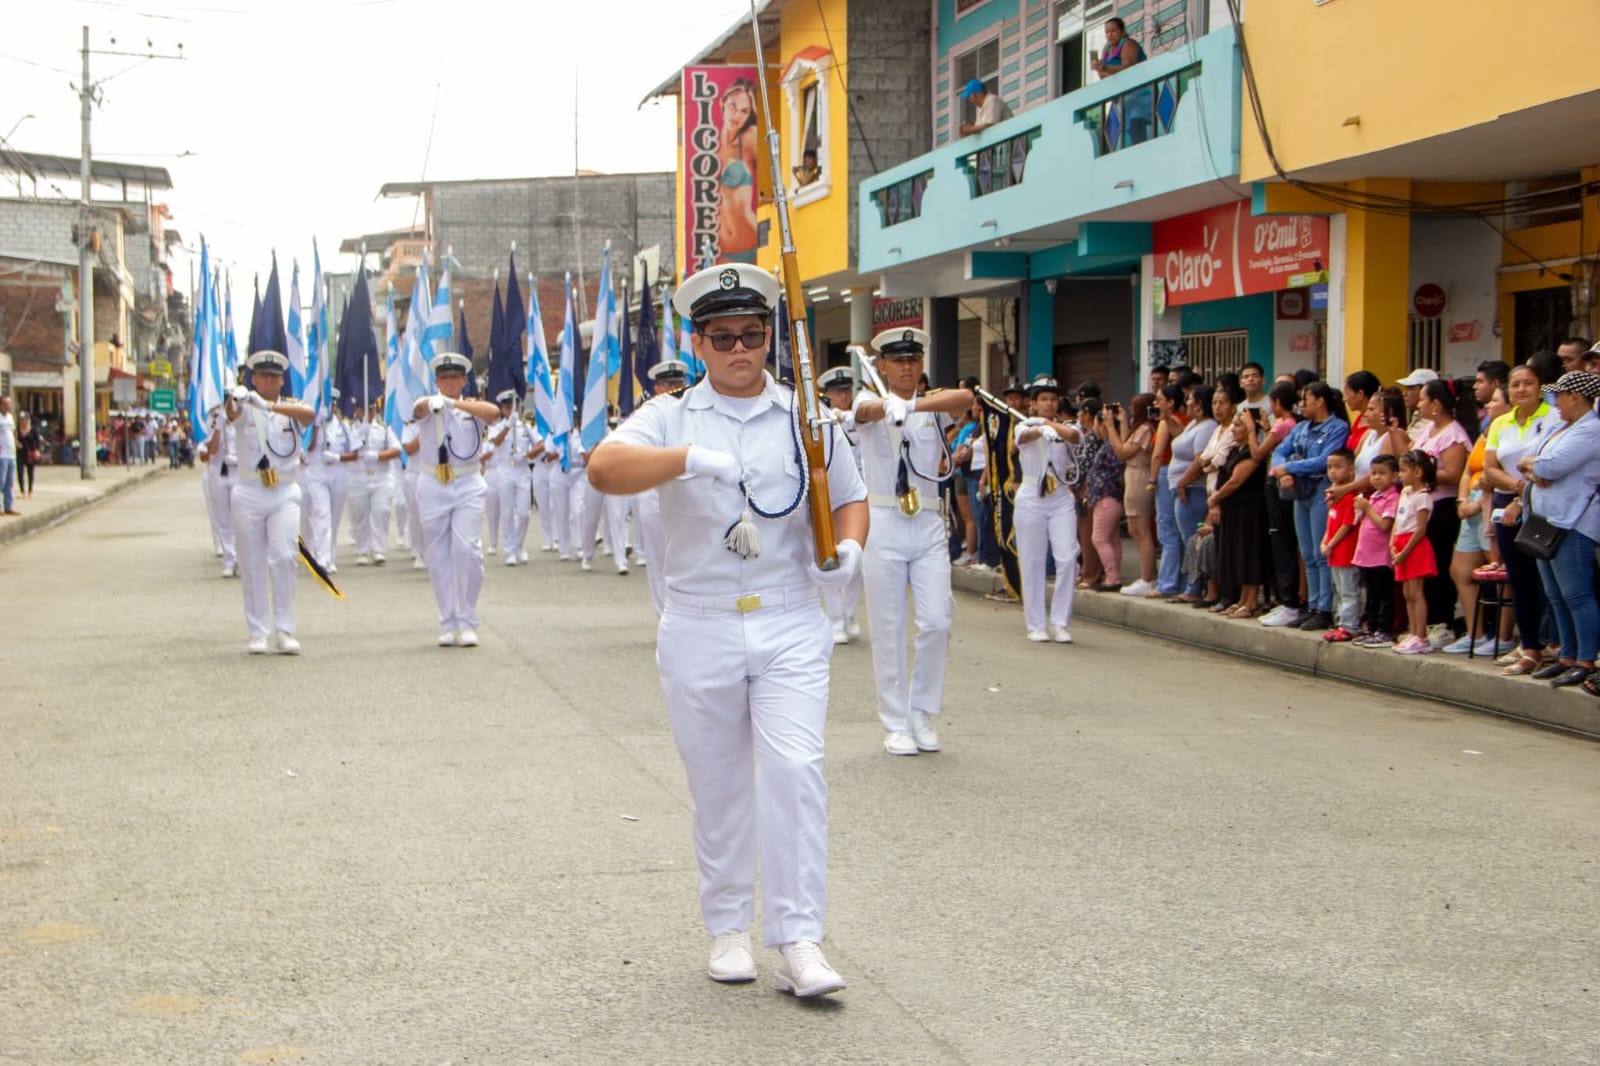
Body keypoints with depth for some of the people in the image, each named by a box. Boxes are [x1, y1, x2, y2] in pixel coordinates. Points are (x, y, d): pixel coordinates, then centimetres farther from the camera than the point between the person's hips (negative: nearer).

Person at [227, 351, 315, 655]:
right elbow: (232, 412, -22)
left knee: (284, 556, -13)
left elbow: (310, 415, -18)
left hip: (285, 495, 0)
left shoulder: (292, 408, 6)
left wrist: (269, 405, -33)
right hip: (249, 495, 0)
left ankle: (285, 630, -8)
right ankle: (258, 633, 10)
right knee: (252, 566, 3)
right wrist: (233, 398, -47)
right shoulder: (244, 408, 3)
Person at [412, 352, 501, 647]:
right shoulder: (428, 406, 3)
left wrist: (456, 403, -29)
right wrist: (434, 402, -47)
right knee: (438, 557, 3)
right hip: (433, 487, 1)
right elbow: (420, 408, -23)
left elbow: (494, 412, -17)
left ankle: (467, 623, -3)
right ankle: (448, 624, 12)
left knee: (468, 550, -13)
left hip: (468, 487, 0)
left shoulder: (473, 408, 7)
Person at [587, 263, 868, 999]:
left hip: (790, 627, 0)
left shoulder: (804, 417, 7)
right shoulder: (671, 417, 1)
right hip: (699, 629, 0)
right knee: (717, 785, 9)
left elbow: (849, 499, 16)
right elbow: (604, 468, -17)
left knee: (795, 770, -11)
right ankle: (728, 927, 23)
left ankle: (799, 940, -7)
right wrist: (690, 458, -34)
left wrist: (847, 548, -7)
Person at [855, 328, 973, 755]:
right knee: (888, 630, 2)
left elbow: (965, 397, -17)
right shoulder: (870, 401, 1)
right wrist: (890, 405, -50)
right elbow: (869, 409, -25)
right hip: (883, 525, -2)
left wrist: (913, 405, -35)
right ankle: (895, 723, 12)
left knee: (937, 622, -4)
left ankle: (922, 711, 16)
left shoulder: (934, 407, 7)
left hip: (928, 526, 2)